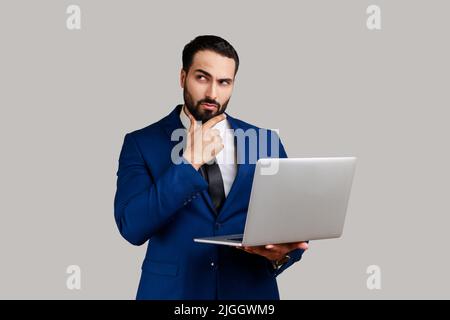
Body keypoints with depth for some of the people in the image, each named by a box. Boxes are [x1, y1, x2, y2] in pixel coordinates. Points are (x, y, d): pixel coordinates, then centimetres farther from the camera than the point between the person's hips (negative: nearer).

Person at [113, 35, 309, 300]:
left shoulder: (267, 142, 1)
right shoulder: (141, 143, -4)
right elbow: (132, 228, -16)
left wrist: (282, 253, -20)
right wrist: (189, 163, -21)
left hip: (249, 290, 2)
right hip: (172, 290, -2)